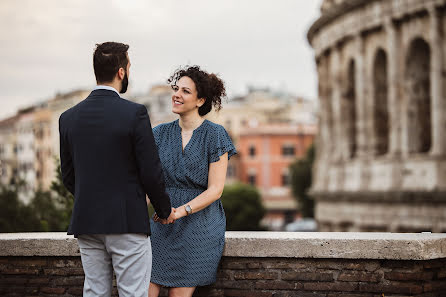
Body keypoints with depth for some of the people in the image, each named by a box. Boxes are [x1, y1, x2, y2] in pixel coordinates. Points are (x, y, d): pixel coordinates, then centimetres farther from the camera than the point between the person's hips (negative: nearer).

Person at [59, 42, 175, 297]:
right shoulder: (134, 113, -12)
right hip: (128, 222, -5)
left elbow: (68, 177, 11)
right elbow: (151, 173, -10)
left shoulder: (68, 118, 4)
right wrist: (165, 210, 6)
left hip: (87, 223, 5)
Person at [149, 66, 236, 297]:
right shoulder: (161, 133, 9)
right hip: (163, 225, 4)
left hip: (199, 225, -4)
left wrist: (180, 211, -21)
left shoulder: (215, 135, -5)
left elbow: (215, 189, -9)